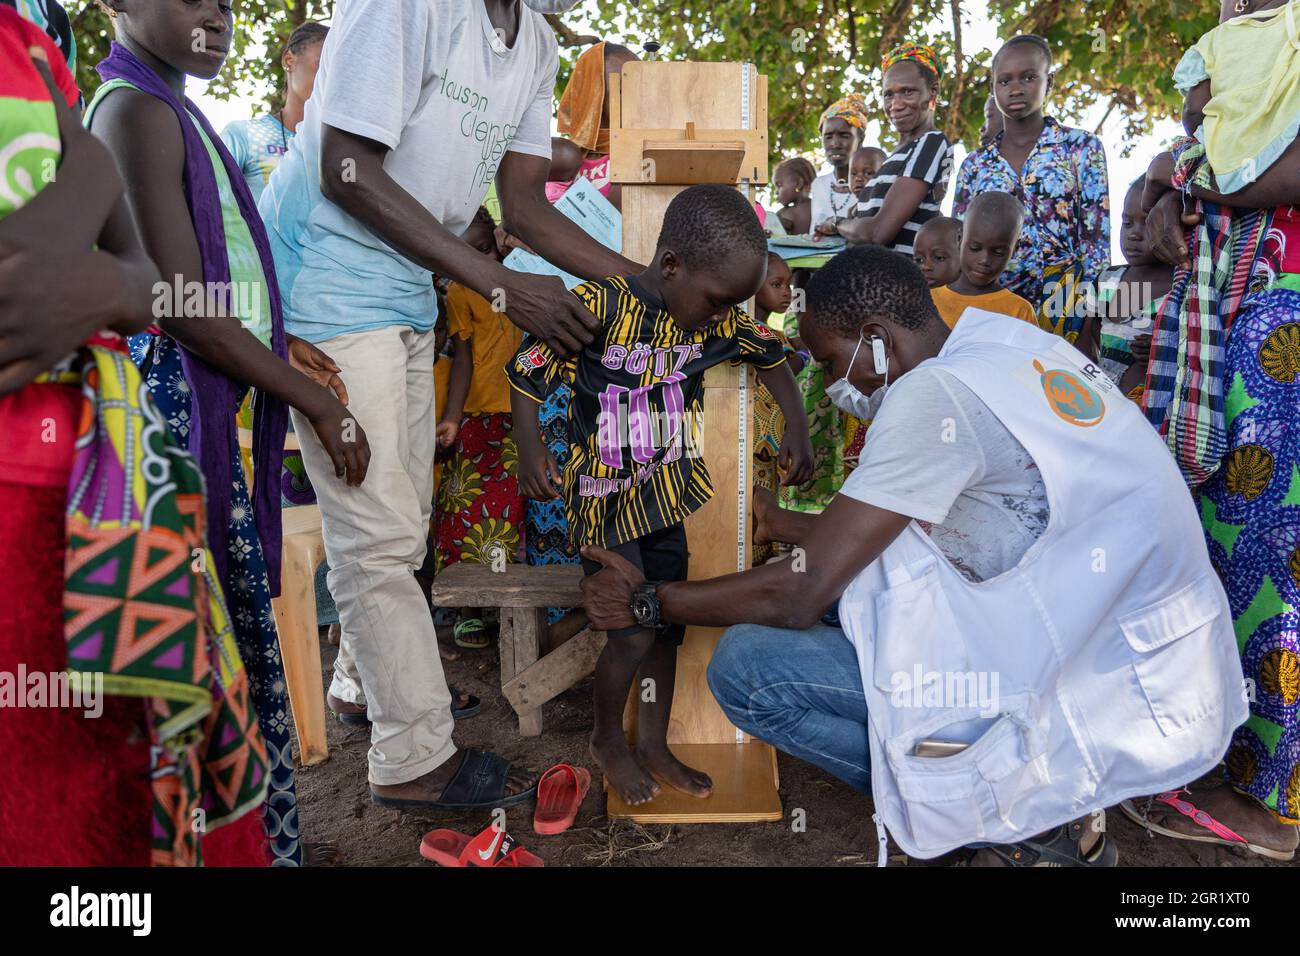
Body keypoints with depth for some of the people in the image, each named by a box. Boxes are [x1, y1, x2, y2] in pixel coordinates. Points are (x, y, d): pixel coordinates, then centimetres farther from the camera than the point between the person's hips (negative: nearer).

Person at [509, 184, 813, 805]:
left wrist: (796, 428, 4)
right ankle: (606, 738, 25)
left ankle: (654, 745, 34)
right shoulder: (599, 307, -20)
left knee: (666, 626, 14)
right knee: (633, 632, -5)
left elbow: (769, 354, 15)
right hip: (604, 501, -6)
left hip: (666, 496, 6)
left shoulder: (718, 320, -3)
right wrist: (530, 449, -26)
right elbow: (528, 368, -12)